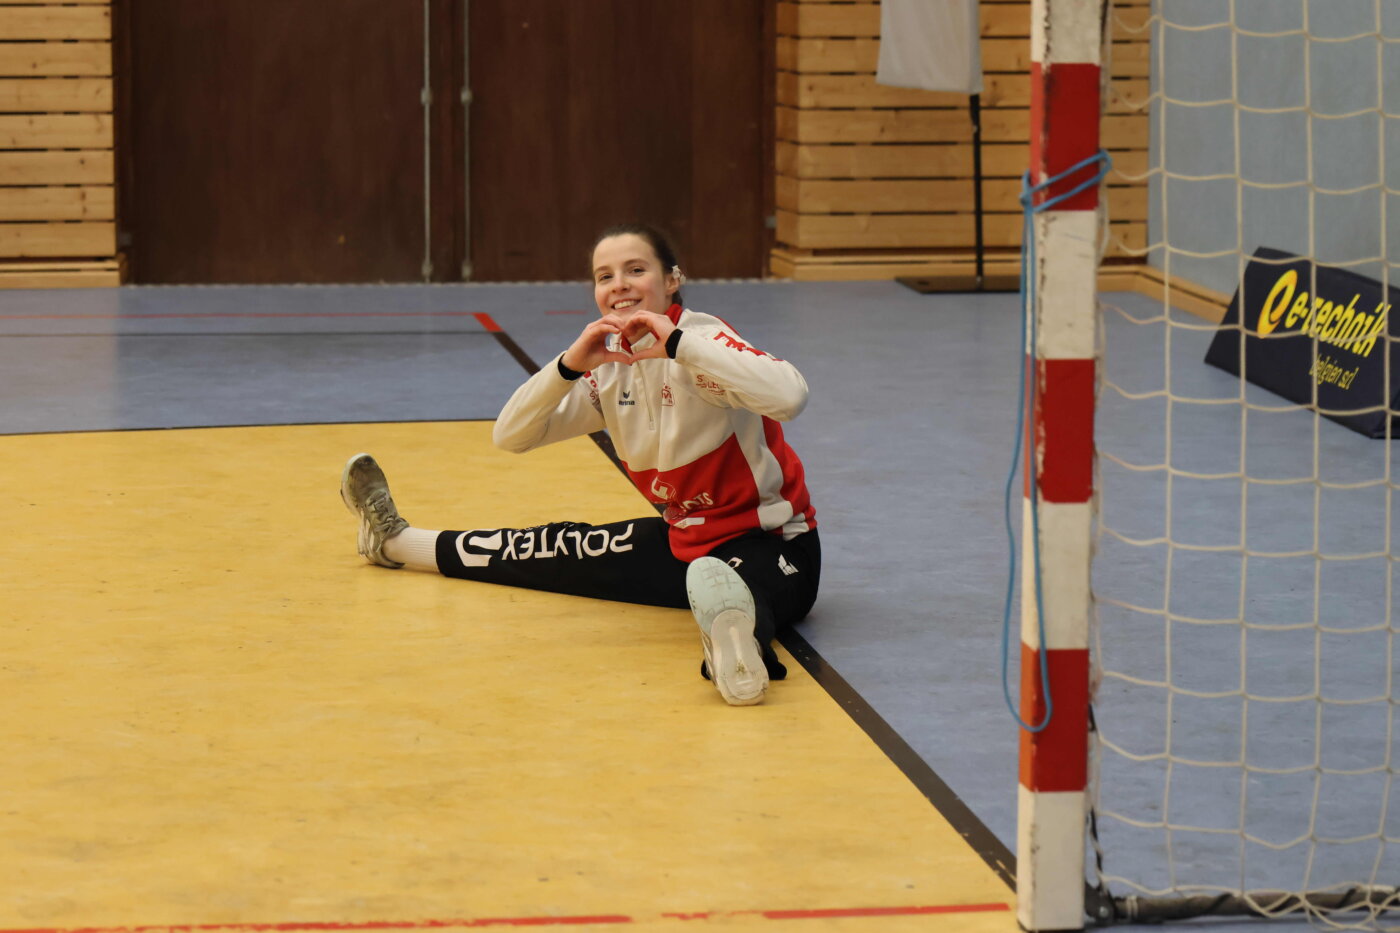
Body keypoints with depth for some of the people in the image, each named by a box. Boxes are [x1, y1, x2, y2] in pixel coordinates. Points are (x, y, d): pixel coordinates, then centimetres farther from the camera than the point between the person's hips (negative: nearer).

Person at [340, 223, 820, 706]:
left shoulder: (700, 339, -18)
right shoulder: (609, 367, 5)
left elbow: (789, 395, -38)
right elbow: (509, 435, 0)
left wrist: (677, 344, -35)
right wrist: (569, 365, -17)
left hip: (771, 544, -7)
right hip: (685, 539, 7)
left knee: (733, 589, -43)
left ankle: (734, 638, -78)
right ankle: (396, 540, 35)